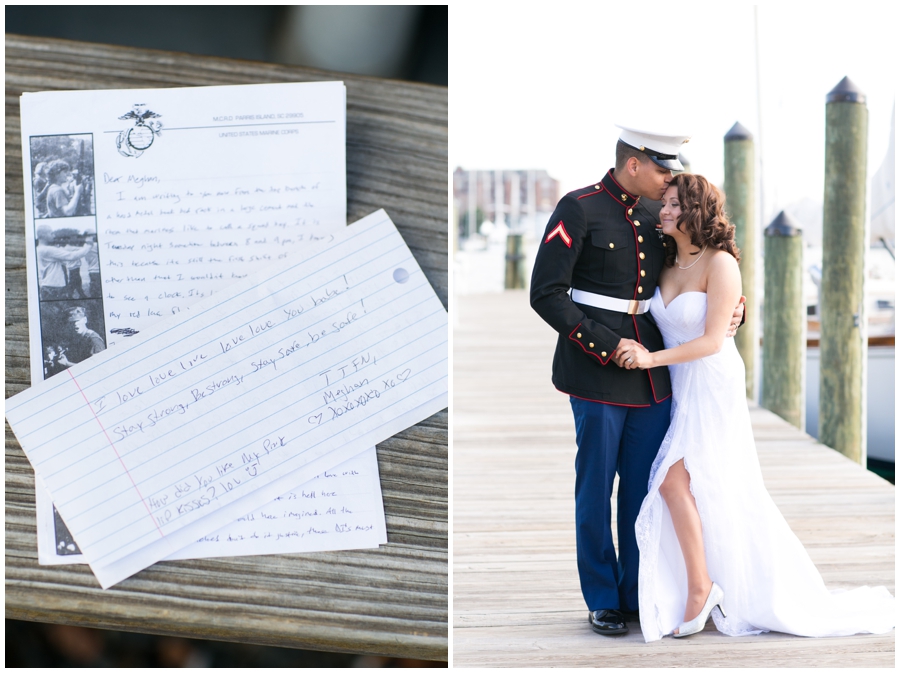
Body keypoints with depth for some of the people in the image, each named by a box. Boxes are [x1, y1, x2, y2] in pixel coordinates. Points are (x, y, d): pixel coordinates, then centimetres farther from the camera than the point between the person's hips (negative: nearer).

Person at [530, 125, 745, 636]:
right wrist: (607, 346, -16)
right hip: (597, 377, -5)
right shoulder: (579, 210, -9)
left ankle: (639, 594, 18)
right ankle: (603, 600, 15)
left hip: (653, 375, 6)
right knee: (596, 490, 4)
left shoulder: (656, 214, 9)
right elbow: (546, 295, -13)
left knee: (645, 488, 8)